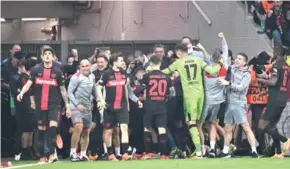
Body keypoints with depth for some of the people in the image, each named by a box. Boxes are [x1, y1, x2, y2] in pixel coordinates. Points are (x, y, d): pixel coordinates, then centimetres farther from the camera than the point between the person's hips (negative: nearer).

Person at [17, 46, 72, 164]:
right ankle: (42, 157, 14)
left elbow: (63, 89, 7)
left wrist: (67, 105, 5)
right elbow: (29, 83, -6)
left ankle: (52, 154, -20)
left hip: (54, 105, -1)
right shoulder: (36, 70, 3)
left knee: (53, 127, -19)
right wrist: (22, 92, -26)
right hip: (40, 105, 2)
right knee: (41, 130, 6)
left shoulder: (57, 71, 3)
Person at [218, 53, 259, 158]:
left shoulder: (246, 74, -6)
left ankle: (254, 151, -13)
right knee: (227, 128, 11)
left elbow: (241, 87, -17)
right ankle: (225, 152, 18)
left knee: (246, 127, -11)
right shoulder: (232, 69, 10)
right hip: (229, 103, 6)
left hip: (239, 103, -6)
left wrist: (228, 83, -18)